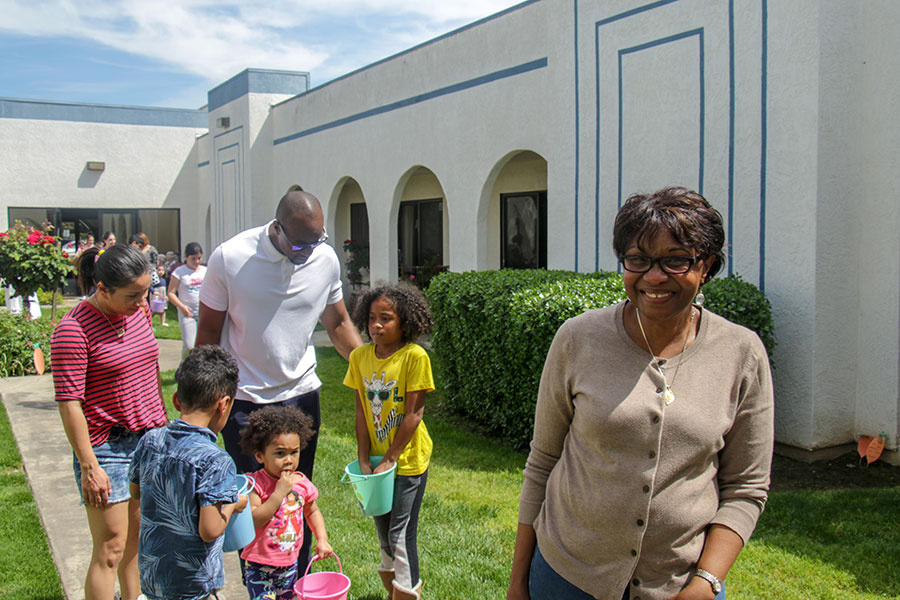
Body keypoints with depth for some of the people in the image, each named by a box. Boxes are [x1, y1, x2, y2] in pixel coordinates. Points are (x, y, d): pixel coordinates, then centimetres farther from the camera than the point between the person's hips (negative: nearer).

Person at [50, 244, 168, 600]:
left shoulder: (139, 311, 4)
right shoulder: (73, 329, -17)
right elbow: (68, 404, -16)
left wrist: (163, 423, 21)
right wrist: (88, 466, -16)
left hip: (149, 438, 6)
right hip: (107, 447, -6)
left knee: (139, 540, 16)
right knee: (111, 549, -1)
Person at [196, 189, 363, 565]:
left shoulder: (326, 259, -5)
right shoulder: (229, 258, -14)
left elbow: (338, 324, 9)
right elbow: (209, 330, -4)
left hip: (301, 395, 3)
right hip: (244, 399, -3)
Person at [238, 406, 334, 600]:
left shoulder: (301, 482, -1)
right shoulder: (256, 484, -16)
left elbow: (312, 511, 17)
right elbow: (252, 521, -28)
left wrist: (322, 539, 4)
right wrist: (279, 492, -30)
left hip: (289, 563, 5)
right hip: (259, 565, -5)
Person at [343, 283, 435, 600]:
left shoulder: (415, 356, -17)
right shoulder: (360, 356, -2)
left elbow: (414, 414, -16)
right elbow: (362, 411, 1)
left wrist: (389, 460, -14)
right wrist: (364, 459, -2)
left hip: (408, 459, -5)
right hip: (377, 457, 5)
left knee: (401, 533, -1)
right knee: (382, 529, 18)